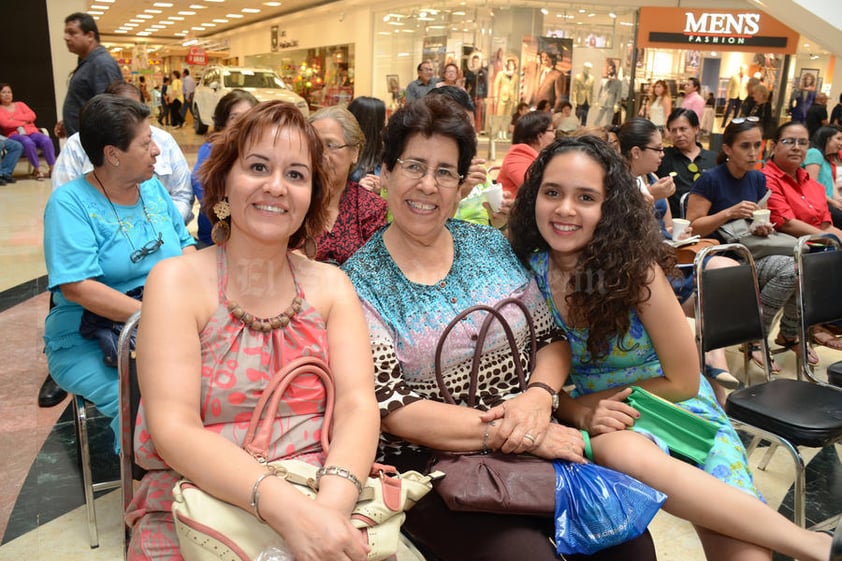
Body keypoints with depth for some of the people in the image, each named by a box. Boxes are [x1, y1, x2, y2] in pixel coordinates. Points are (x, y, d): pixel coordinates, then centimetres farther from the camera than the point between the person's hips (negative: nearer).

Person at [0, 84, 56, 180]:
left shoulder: (20, 104, 22)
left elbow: (32, 116, 5)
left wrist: (14, 118, -3)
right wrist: (23, 122, -4)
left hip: (31, 131, 3)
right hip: (14, 134, -3)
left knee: (46, 140, -29)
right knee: (28, 142, -38)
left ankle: (53, 169, -31)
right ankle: (37, 170, -32)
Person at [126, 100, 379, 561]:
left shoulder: (331, 285, 4)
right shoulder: (177, 281, -4)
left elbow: (358, 403, -6)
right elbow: (173, 428, -14)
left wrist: (335, 498, -25)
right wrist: (285, 506, -27)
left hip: (323, 512, 2)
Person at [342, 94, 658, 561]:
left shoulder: (491, 246, 6)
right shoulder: (361, 281, -6)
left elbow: (552, 338, 8)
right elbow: (390, 408, -13)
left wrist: (538, 396, -14)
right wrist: (503, 431, -20)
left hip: (530, 450, 4)